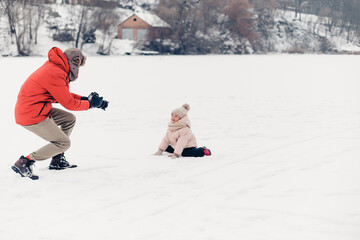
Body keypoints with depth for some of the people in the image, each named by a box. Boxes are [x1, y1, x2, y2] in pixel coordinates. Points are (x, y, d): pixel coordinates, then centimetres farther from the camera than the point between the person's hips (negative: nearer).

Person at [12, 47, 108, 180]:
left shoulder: (54, 67, 11)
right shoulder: (55, 74, -20)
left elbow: (63, 95, 21)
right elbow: (69, 103, -15)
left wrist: (84, 98, 11)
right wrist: (90, 104, -1)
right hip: (32, 116, -10)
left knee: (70, 119, 17)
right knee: (63, 143, -6)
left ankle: (57, 161, 17)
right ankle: (24, 163, -8)